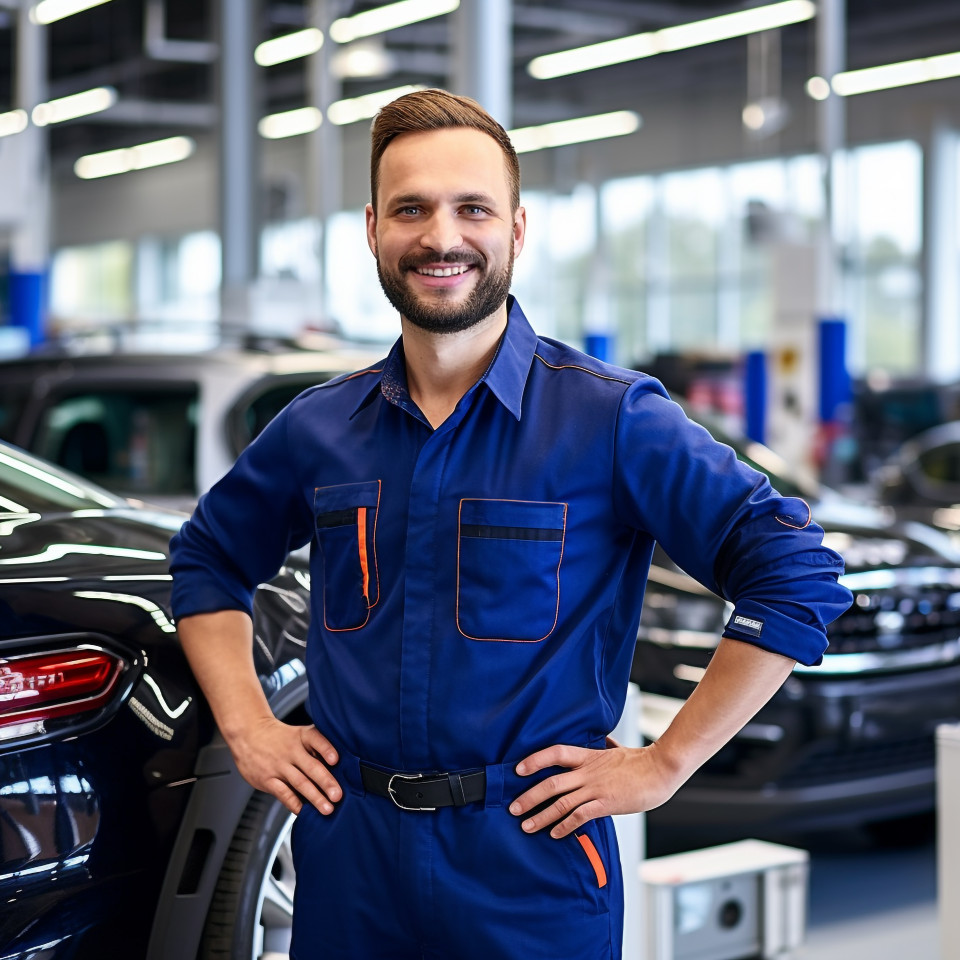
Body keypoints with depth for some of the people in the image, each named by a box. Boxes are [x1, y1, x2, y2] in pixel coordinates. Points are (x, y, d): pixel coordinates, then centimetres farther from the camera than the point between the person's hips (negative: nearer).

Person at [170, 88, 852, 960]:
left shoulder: (612, 420, -10)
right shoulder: (319, 428, 3)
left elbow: (799, 577, -11)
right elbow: (208, 558, 20)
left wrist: (663, 764, -12)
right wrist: (248, 725, 8)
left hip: (533, 864, -3)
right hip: (348, 857, 4)